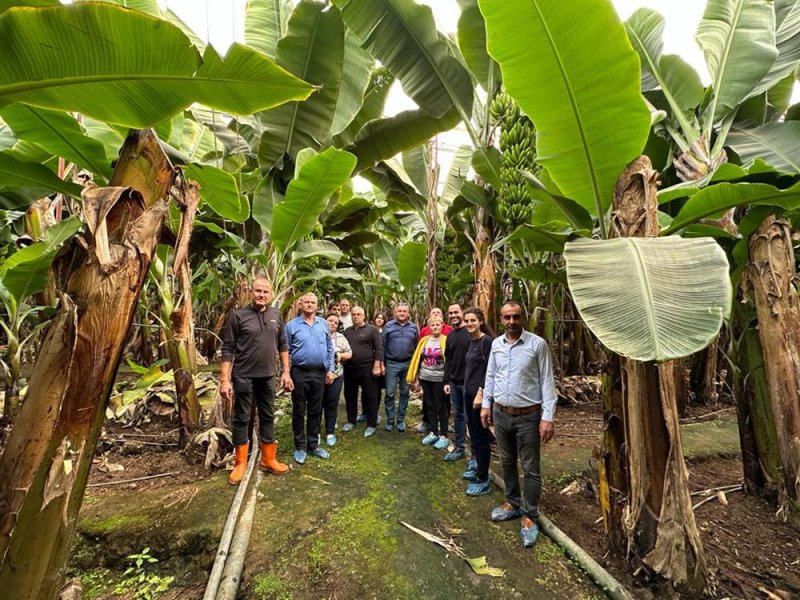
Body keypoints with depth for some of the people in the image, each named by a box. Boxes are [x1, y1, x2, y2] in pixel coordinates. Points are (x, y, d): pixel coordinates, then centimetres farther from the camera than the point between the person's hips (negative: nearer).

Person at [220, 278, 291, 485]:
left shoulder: (276, 315, 3)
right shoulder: (238, 316, -9)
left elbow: (282, 345, 9)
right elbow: (227, 349, -9)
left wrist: (286, 371, 6)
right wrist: (225, 380, -13)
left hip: (267, 376, 4)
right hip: (243, 376, -4)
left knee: (268, 417, 14)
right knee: (241, 419, 8)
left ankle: (268, 460, 29)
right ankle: (240, 463, 24)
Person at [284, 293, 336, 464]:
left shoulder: (323, 324, 5)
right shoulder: (292, 325, -4)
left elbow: (329, 349, 9)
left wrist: (330, 369, 3)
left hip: (319, 373, 3)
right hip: (299, 373, -3)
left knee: (315, 411, 12)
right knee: (299, 411, 8)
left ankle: (313, 445, 26)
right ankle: (300, 447, 22)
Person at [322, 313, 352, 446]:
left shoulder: (341, 337, 9)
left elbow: (349, 353, 10)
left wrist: (341, 355, -8)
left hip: (336, 375, 2)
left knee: (332, 404, 6)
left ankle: (330, 432, 18)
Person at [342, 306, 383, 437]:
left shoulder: (371, 329, -4)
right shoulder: (347, 331, 13)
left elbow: (379, 348, -8)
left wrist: (376, 365, -14)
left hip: (366, 368, -5)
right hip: (349, 368, 5)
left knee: (369, 396, 2)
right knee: (350, 396, 14)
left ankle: (371, 424, 13)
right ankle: (351, 421, 30)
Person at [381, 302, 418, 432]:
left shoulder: (414, 327, 4)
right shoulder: (388, 326, -2)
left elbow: (416, 347, 6)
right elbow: (382, 346, -1)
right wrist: (381, 364, -5)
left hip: (408, 364, 2)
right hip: (392, 364, -2)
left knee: (404, 393, 10)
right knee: (390, 393, 2)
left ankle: (401, 420, 23)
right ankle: (390, 420, 16)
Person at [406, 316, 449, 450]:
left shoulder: (446, 340, -9)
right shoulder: (424, 340, 5)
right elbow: (418, 359, 9)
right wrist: (416, 377, 9)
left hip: (439, 379, -5)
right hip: (425, 378, 5)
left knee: (441, 407, 5)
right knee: (430, 406, 14)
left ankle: (443, 436, 16)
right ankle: (433, 433, 27)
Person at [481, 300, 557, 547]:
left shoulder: (537, 344, -12)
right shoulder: (496, 344, 3)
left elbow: (547, 381, -11)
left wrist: (548, 416, -14)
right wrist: (486, 404, 11)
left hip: (528, 416, -4)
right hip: (500, 413, 5)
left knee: (530, 469, 7)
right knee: (507, 462, 19)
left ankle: (529, 517, 24)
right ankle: (512, 503, 39)